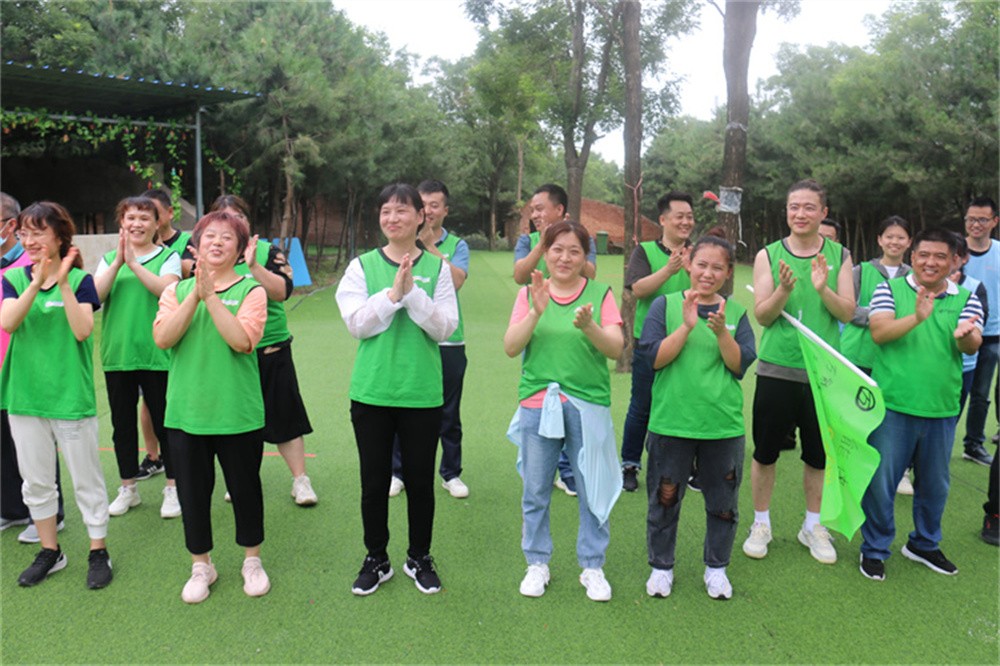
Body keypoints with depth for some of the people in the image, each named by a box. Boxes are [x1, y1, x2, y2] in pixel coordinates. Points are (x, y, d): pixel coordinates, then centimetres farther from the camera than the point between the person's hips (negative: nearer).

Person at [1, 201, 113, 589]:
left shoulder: (80, 279, -5)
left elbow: (83, 330, -18)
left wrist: (62, 283, -24)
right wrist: (37, 284, -26)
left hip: (71, 394, -4)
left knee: (85, 478, 6)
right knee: (35, 480, 14)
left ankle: (99, 553, 18)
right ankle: (50, 552, 30)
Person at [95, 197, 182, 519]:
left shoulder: (168, 256, 1)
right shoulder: (108, 259, 10)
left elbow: (167, 289, -18)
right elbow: (95, 295, -6)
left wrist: (134, 263, -20)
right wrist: (118, 262, -15)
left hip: (157, 354, -4)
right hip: (116, 354, 4)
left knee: (163, 422, 3)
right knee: (122, 423, 12)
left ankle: (173, 488, 16)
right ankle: (128, 489, 27)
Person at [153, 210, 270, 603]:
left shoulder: (250, 290, -3)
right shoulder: (177, 290, 6)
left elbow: (243, 340, -19)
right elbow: (162, 338, -11)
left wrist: (211, 295, -20)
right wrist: (195, 294, -18)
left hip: (237, 411, -2)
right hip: (185, 410, 2)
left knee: (245, 487, 11)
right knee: (192, 491, 12)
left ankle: (252, 560, 33)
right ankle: (201, 566, 33)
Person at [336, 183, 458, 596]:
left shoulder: (437, 268, 1)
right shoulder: (362, 266, 2)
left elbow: (444, 328, -7)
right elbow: (356, 323, -8)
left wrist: (413, 293, -18)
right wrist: (393, 293, -19)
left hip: (422, 393, 0)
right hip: (371, 392, 0)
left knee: (420, 480, 11)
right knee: (374, 482, 10)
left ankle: (419, 558, 31)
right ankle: (376, 560, 30)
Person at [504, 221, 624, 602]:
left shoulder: (600, 293, 2)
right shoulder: (530, 293, 5)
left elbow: (616, 349, -7)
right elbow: (511, 347, -4)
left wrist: (588, 326, -25)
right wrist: (536, 312, -18)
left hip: (588, 405, -1)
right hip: (537, 403, 1)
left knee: (591, 490, 7)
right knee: (535, 492, 9)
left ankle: (592, 567, 24)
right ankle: (537, 563, 27)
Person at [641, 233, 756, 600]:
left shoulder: (736, 312, 5)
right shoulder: (666, 305, 0)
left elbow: (740, 366, -4)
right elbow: (654, 357, -9)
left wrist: (721, 332, -19)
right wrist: (687, 326, -19)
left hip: (724, 425, 2)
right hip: (671, 421, -1)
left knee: (723, 501, 13)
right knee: (665, 498, 10)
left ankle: (716, 567, 33)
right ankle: (661, 566, 29)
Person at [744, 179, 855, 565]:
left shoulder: (839, 256, 4)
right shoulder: (768, 255, 0)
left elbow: (848, 313, -4)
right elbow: (762, 316, -6)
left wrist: (823, 289, -22)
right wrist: (784, 290, -25)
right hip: (777, 369, -1)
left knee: (818, 454, 12)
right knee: (765, 451, 6)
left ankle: (812, 526, 30)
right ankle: (761, 524, 24)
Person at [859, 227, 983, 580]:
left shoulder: (966, 299, 5)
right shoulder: (889, 290, -2)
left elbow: (973, 344, -11)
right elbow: (879, 332, -17)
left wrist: (965, 335, -35)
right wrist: (916, 317, -34)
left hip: (941, 410, 3)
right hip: (892, 405, -3)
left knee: (934, 484, 18)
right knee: (880, 481, 4)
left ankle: (924, 544, 39)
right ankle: (874, 549, 22)